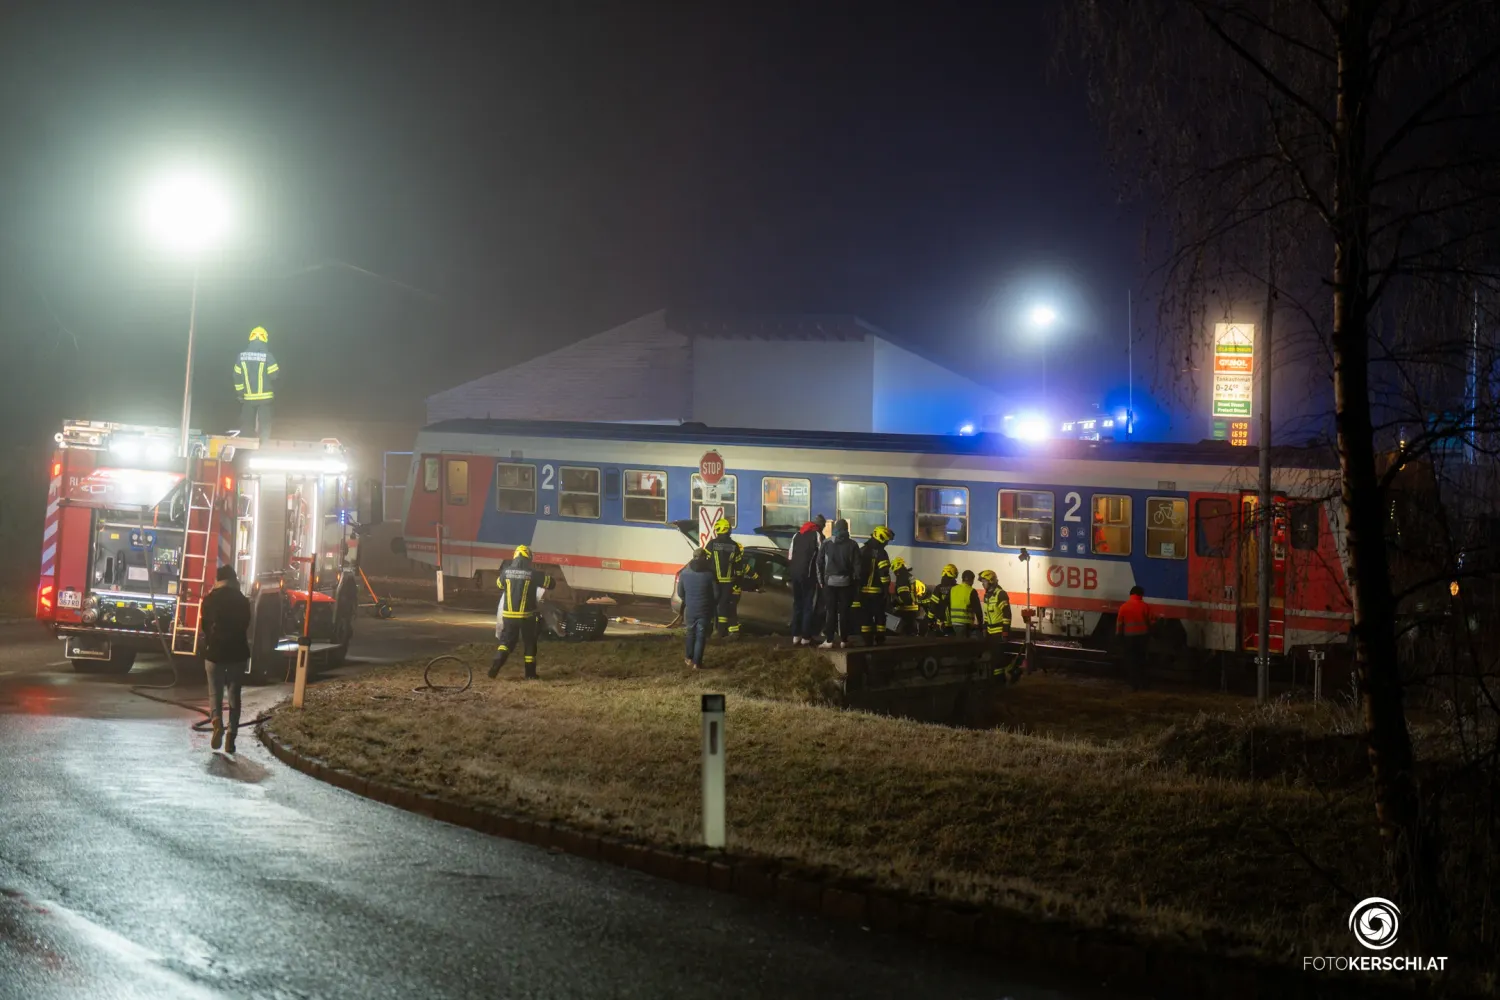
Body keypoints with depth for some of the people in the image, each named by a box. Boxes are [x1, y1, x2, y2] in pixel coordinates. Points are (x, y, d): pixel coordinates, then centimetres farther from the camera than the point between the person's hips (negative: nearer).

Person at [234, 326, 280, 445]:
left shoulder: (242, 356, -1)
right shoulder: (267, 356, -12)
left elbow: (237, 376, 0)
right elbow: (274, 375, -10)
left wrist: (240, 392, 7)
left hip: (247, 397, 3)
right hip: (264, 396, -3)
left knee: (246, 424, 11)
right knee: (264, 424, 4)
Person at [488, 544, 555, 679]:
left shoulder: (506, 571, -3)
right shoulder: (533, 573, -11)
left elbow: (499, 584, 18)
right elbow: (550, 583, 0)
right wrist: (539, 575, 18)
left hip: (508, 615, 2)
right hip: (527, 616, -2)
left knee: (506, 640, 13)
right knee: (529, 643, 11)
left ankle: (497, 661, -10)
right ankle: (530, 673, 14)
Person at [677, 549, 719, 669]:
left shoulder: (684, 573, -4)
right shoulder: (709, 574, -14)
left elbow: (680, 593, 4)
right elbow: (716, 593, -8)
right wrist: (712, 605, 11)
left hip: (690, 609, 3)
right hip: (705, 610, -3)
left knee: (691, 633, 22)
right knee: (701, 636, 4)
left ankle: (689, 658, 32)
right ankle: (697, 663, 4)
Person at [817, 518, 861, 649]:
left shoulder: (827, 543, 0)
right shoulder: (852, 545, -1)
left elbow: (819, 563, 0)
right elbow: (856, 565, -2)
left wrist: (821, 580, 7)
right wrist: (856, 582, 5)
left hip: (830, 581, 0)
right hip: (846, 582, 0)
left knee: (831, 611, 2)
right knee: (845, 611, 4)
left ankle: (829, 640, -3)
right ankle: (843, 640, 4)